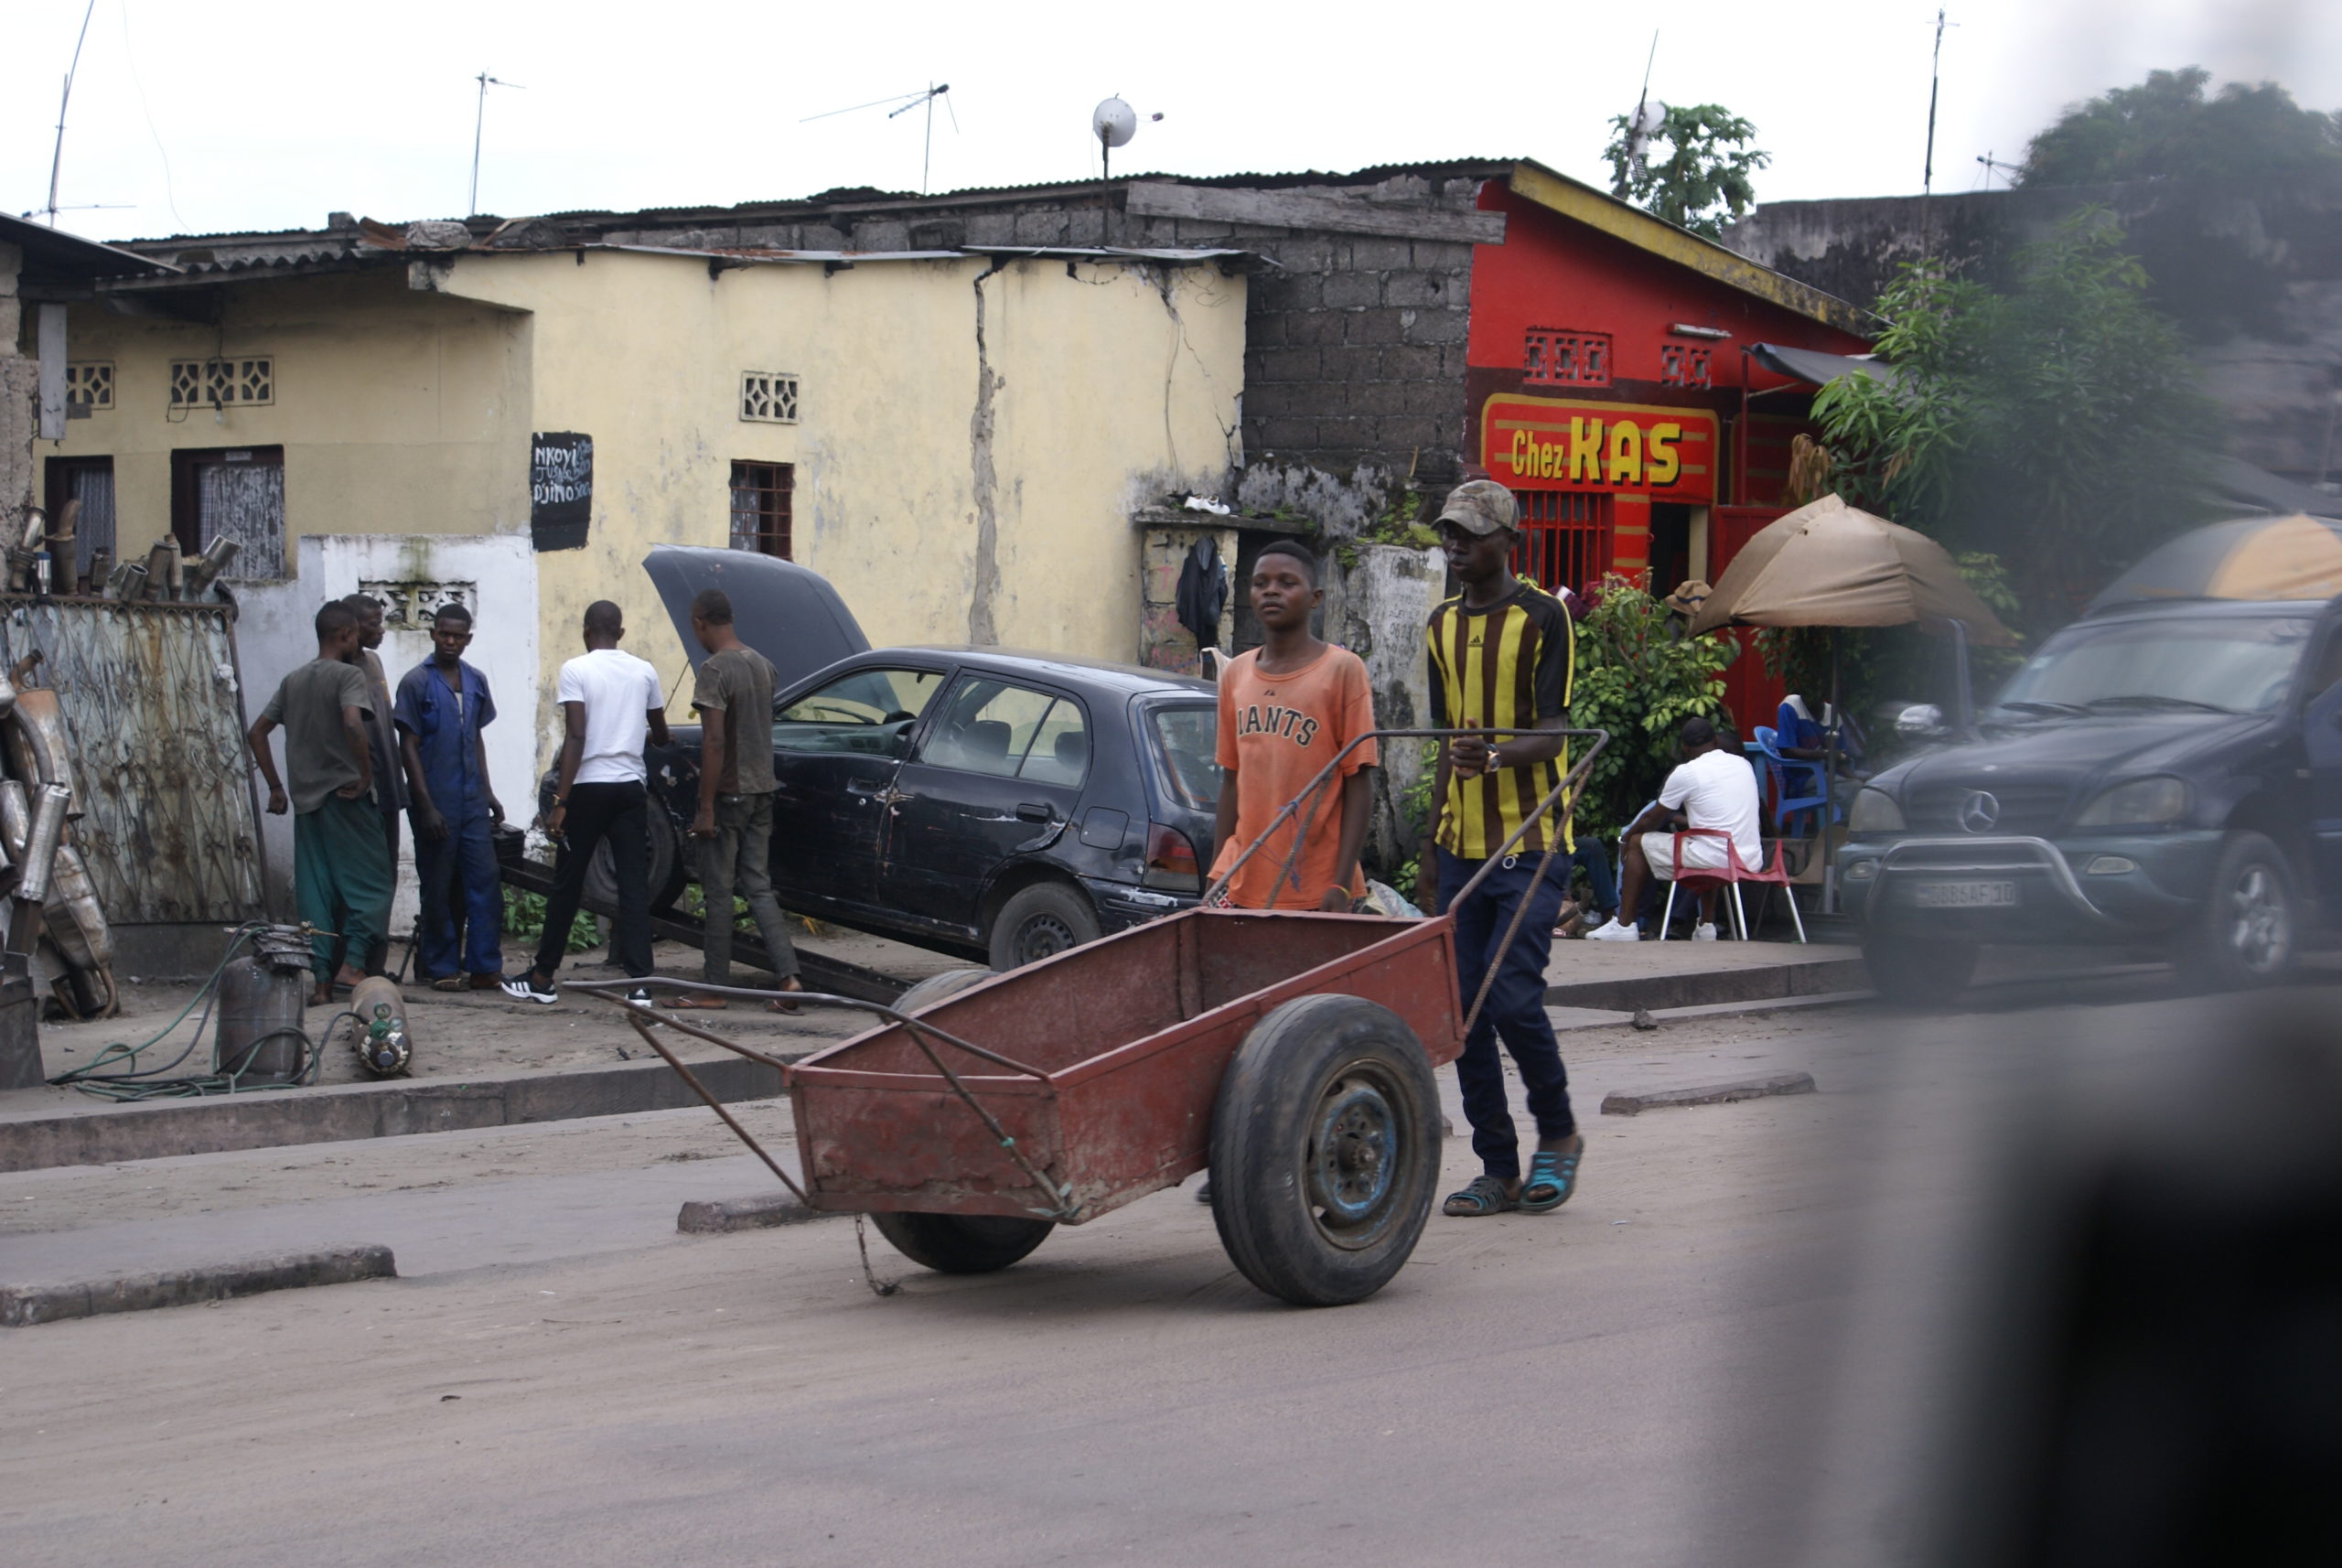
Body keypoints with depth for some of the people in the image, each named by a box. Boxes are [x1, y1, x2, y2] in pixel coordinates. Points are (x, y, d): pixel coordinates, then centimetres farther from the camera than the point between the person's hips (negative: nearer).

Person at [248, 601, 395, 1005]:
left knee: (314, 891, 6)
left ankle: (320, 981, 3)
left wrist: (276, 786, 17)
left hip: (306, 800, 6)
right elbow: (353, 724, -26)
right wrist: (365, 775, -15)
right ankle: (352, 963, -9)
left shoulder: (293, 681, 13)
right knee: (370, 882, 3)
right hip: (345, 797, -6)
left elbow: (256, 733, 15)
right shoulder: (349, 675, -8)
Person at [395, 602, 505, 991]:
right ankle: (442, 969, 10)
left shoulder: (476, 681, 11)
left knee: (485, 881, -2)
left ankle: (484, 967, 1)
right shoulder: (417, 682, -6)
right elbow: (408, 746, -7)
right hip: (437, 802, -5)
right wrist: (426, 806, -12)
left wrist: (488, 793, 16)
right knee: (440, 888, 1)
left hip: (472, 799, 5)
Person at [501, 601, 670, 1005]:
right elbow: (661, 735, 20)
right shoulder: (643, 671, 7)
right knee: (634, 885, 2)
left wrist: (560, 800, -15)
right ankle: (640, 982, -5)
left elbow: (576, 737, -15)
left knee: (568, 884, 6)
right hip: (631, 786, 3)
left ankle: (542, 978, 14)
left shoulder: (576, 670, -6)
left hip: (588, 786, -3)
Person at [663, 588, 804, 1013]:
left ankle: (715, 987, 7)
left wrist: (706, 808, -19)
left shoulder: (714, 670, -17)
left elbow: (714, 741, -21)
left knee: (718, 890, 1)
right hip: (762, 788, 7)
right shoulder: (763, 665, 8)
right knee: (759, 887, 9)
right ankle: (789, 976, -2)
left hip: (729, 793, -7)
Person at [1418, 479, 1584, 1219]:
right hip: (1464, 846, 6)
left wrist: (1495, 757, -34)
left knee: (1512, 996, -15)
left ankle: (1559, 1134, 8)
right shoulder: (1442, 626, 14)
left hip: (1531, 845, -6)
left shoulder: (1543, 617, -5)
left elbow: (1553, 733, -14)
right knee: (1466, 1008, 3)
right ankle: (1498, 1169, 10)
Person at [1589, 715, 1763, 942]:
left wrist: (1627, 837, 26)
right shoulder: (1743, 765, 13)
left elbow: (1652, 820, 7)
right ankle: (1706, 925, 31)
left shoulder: (1686, 772, -5)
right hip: (1752, 862, 7)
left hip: (1715, 859, -7)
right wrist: (1682, 820, 40)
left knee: (1638, 843, 12)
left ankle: (1624, 926, 11)